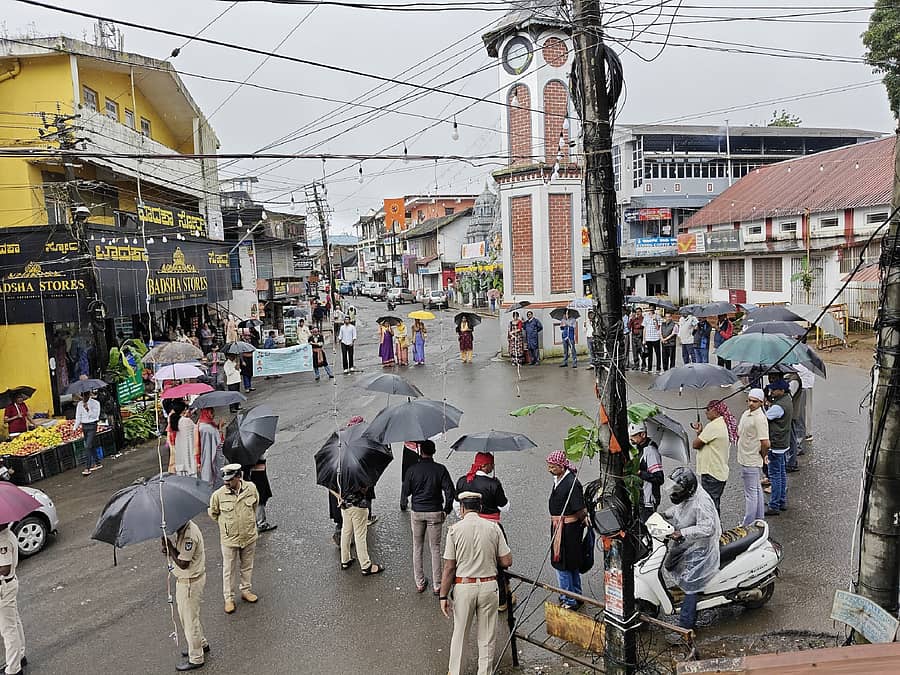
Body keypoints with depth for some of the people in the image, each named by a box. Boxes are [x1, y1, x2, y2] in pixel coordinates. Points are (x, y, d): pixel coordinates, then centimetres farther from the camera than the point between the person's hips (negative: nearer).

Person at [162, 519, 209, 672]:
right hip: (184, 579, 10)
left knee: (189, 619, 6)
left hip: (190, 582, -10)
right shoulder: (181, 529, 0)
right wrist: (169, 549, -11)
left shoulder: (189, 535, -30)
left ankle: (196, 659, 24)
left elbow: (183, 563, -28)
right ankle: (202, 644, 45)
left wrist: (169, 546, -24)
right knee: (184, 615, 26)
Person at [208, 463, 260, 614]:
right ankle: (229, 598, 27)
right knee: (228, 570, 11)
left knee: (247, 566, 19)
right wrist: (226, 524, 6)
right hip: (229, 539, -2)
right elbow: (213, 513, 1)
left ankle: (246, 590, 39)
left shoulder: (251, 488, -14)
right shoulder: (218, 495, -19)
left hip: (249, 536, 2)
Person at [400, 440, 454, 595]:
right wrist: (447, 509, 6)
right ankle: (437, 585, 11)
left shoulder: (412, 469, -7)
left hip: (417, 512, 0)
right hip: (435, 513, 0)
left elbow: (405, 490, -2)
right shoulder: (440, 469, -7)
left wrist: (403, 506, 16)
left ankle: (419, 583, 20)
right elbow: (450, 491, -8)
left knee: (417, 548, 13)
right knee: (435, 549, 8)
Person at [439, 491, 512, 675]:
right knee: (487, 636, 16)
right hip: (489, 586, 1)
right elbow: (507, 561, -3)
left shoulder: (455, 529, -8)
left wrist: (443, 596, -2)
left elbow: (449, 568, -8)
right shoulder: (493, 528, -4)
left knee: (459, 633, 16)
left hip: (463, 586, -1)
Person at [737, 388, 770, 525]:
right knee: (757, 490, 19)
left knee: (750, 493, -1)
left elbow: (765, 443, -24)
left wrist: (762, 456, -8)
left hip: (751, 462, -9)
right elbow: (740, 434, 20)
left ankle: (748, 526, 8)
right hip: (745, 459, 9)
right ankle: (759, 521, 32)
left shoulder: (760, 419, -22)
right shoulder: (746, 414, 7)